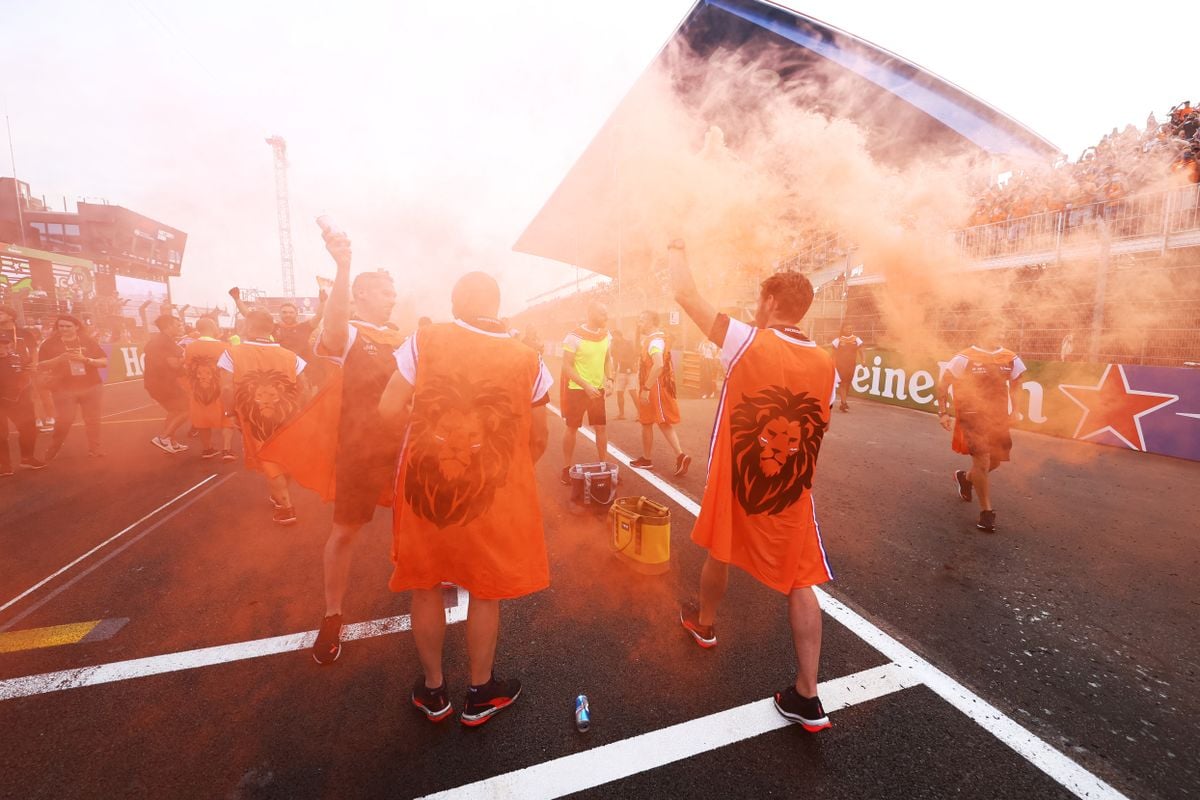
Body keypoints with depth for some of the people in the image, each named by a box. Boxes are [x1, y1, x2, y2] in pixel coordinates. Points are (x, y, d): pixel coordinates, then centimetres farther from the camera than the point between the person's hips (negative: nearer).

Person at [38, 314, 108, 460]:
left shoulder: (88, 342, 5)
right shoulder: (49, 344, 3)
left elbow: (105, 362, 2)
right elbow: (41, 366, 0)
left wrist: (86, 359, -15)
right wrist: (60, 358, -16)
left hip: (92, 387, 1)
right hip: (64, 389, -1)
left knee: (93, 420, 3)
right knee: (64, 420, -7)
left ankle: (94, 450, 9)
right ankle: (52, 451, 11)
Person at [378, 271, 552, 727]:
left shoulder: (424, 341, -6)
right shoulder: (527, 360, -5)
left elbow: (390, 410, -7)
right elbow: (538, 439, 0)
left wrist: (421, 441, 11)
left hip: (424, 484, 1)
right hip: (494, 495, 0)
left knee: (425, 585, 21)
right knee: (485, 591, 17)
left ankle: (433, 691, 39)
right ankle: (480, 695, 36)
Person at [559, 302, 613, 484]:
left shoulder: (606, 335, 2)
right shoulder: (574, 337, -17)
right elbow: (567, 367, -16)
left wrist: (609, 378, -2)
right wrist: (586, 386, -22)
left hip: (598, 389, 5)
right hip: (577, 389, -5)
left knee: (602, 427, 6)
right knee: (572, 428, 5)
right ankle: (567, 468, 17)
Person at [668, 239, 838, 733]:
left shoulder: (748, 342, -15)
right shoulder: (826, 365, -1)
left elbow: (686, 295, -9)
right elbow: (815, 432, 8)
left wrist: (677, 253, 8)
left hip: (735, 482, -2)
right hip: (793, 493, 2)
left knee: (718, 555, 23)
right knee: (801, 583, 11)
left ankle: (703, 624, 48)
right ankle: (807, 697, 15)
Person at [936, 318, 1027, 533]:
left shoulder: (1011, 359, 3)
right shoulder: (964, 358, -13)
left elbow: (1016, 384, 20)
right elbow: (943, 384, -8)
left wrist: (1014, 410, 12)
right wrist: (943, 412, -9)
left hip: (998, 418, 6)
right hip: (972, 417, -6)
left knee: (995, 461, 14)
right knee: (982, 461, -10)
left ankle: (965, 477, 45)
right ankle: (986, 512, 2)